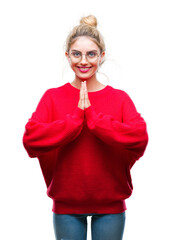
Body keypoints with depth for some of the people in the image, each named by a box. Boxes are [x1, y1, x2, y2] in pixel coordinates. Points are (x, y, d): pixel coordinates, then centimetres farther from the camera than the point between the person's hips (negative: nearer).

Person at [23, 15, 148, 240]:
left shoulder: (120, 98, 0)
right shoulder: (52, 97, 1)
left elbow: (140, 139, -18)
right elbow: (31, 140, -14)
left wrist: (93, 116, -18)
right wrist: (76, 118, -17)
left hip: (110, 206, 0)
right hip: (66, 206, 0)